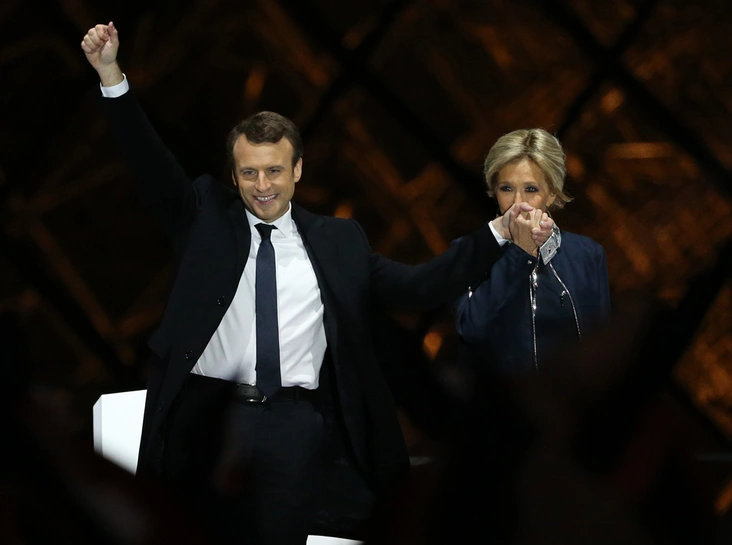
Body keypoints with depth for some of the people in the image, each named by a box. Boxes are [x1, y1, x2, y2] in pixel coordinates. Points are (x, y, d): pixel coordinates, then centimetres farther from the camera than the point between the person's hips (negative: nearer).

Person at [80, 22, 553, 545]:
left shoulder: (338, 241, 11)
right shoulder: (205, 218, 9)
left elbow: (421, 286, 9)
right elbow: (152, 164, -2)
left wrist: (499, 233, 0)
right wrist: (111, 74, -14)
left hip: (295, 428, 0)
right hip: (205, 417, 0)